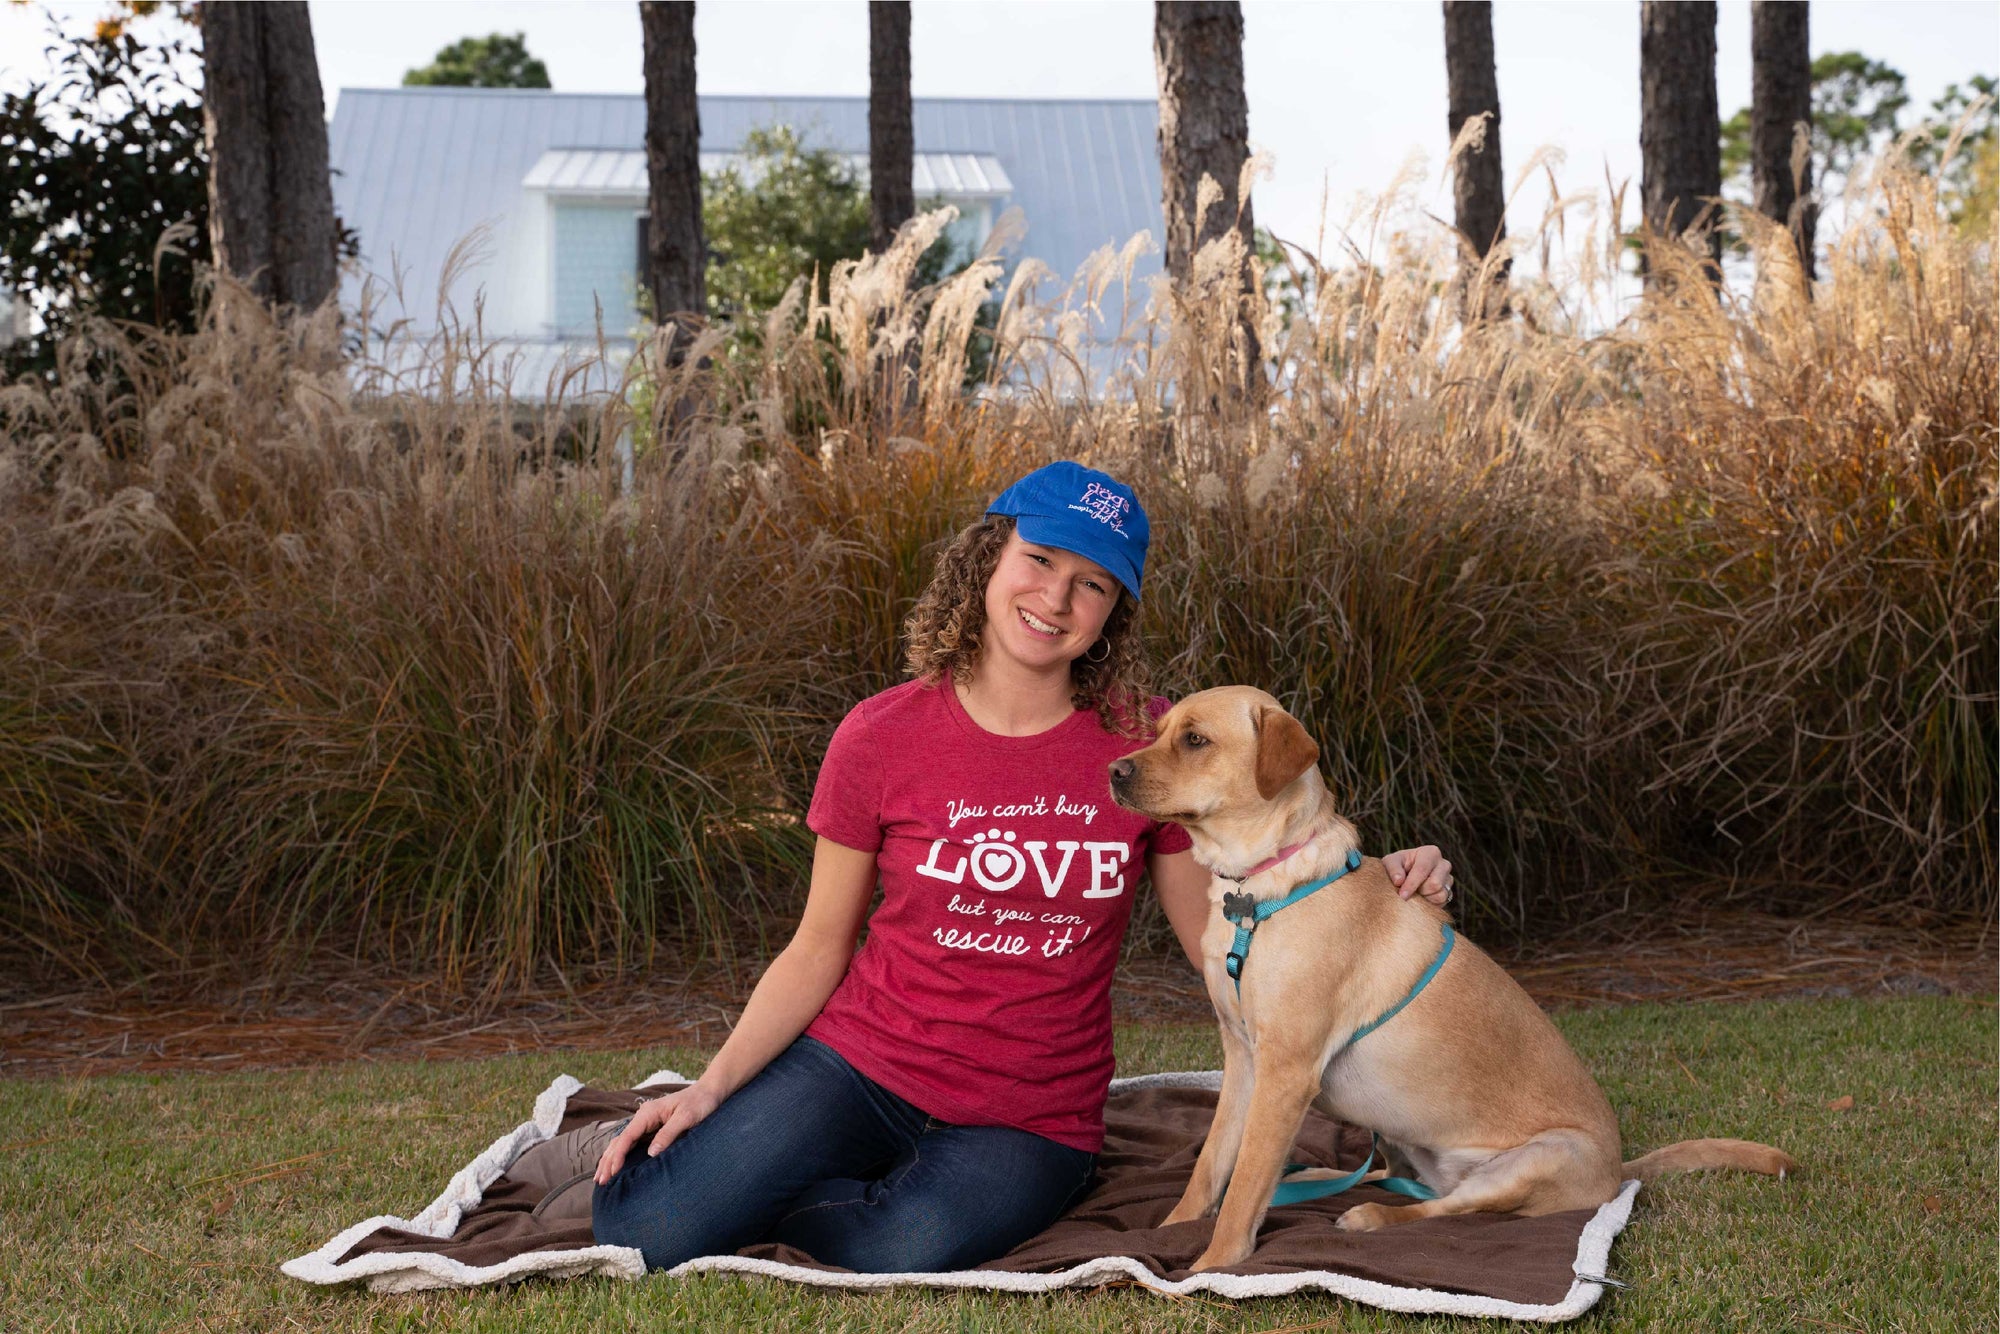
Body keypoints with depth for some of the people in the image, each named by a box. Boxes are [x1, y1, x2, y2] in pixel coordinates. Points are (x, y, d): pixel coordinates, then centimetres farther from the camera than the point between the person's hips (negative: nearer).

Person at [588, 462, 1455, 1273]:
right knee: (641, 1232, -21)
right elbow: (818, 951, 2)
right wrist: (711, 1087, -9)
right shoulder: (881, 738, -5)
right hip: (862, 1059, 0)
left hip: (1028, 1121, 0)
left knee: (899, 1260, -33)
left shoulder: (1147, 746, -4)